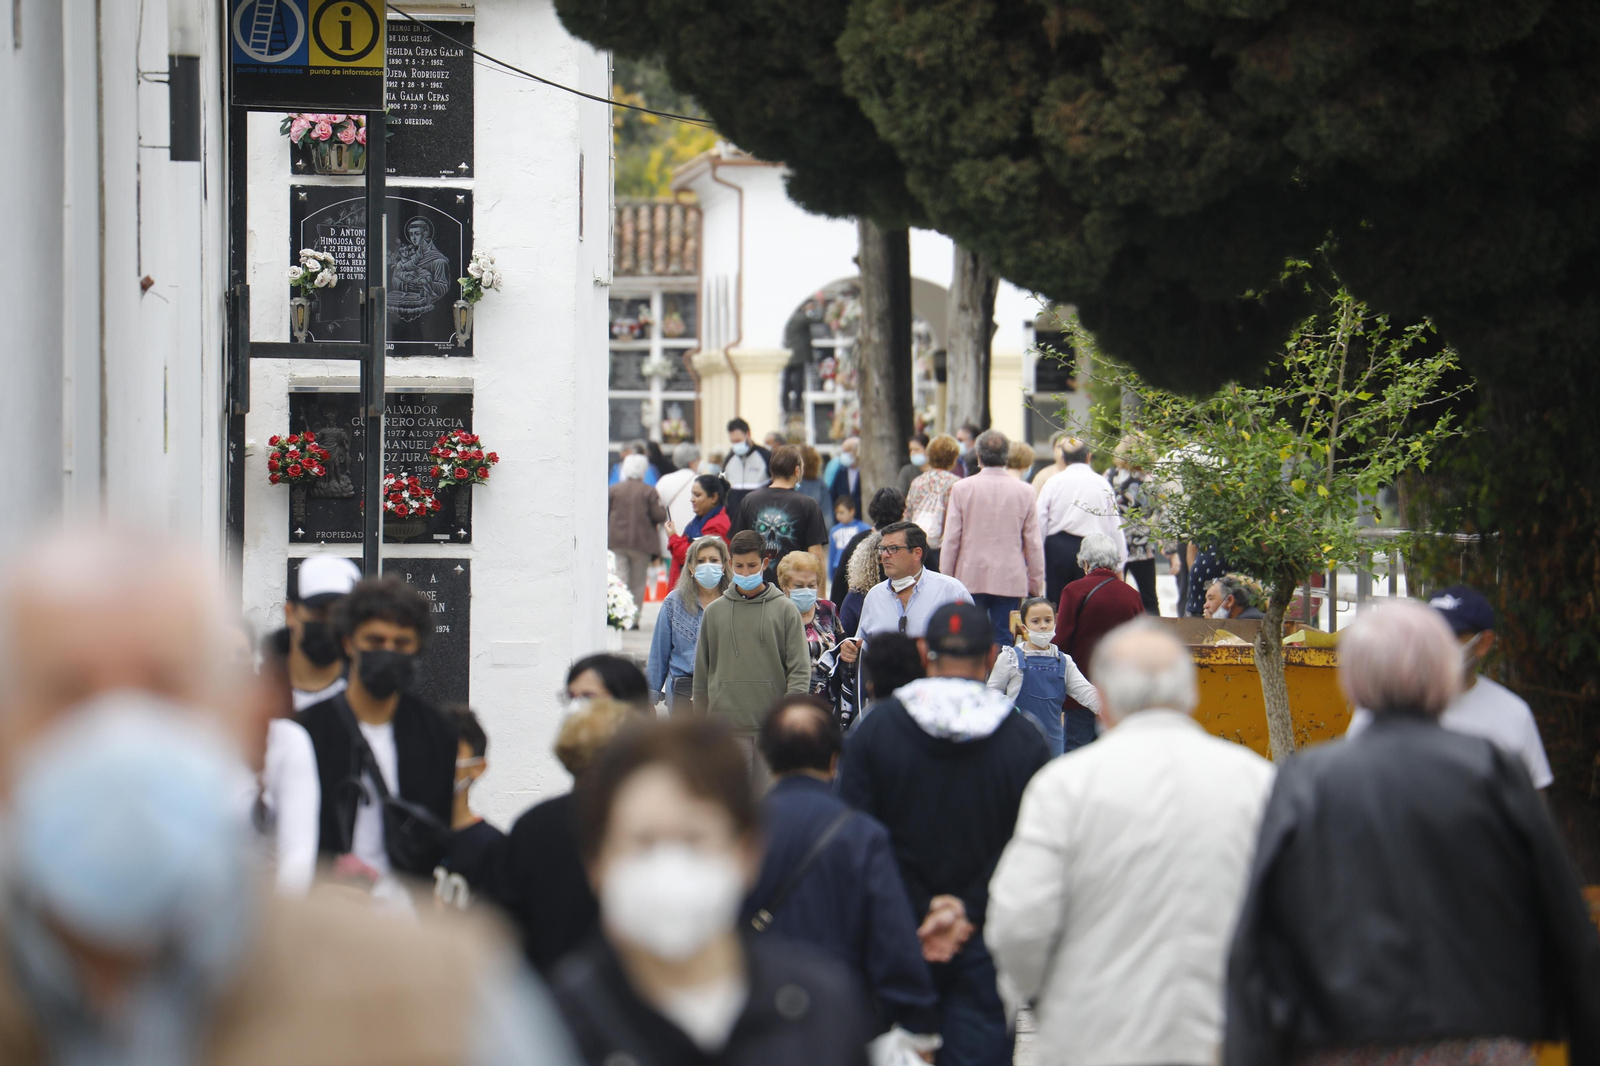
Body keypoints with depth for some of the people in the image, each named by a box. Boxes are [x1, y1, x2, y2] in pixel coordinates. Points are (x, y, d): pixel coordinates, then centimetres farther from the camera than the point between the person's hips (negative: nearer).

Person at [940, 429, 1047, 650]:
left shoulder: (962, 488, -4)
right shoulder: (1023, 492, -2)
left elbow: (951, 539, -1)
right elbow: (1034, 543, 2)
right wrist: (1036, 583, 12)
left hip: (970, 580, -1)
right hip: (1010, 581, 1)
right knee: (1003, 642, 3)